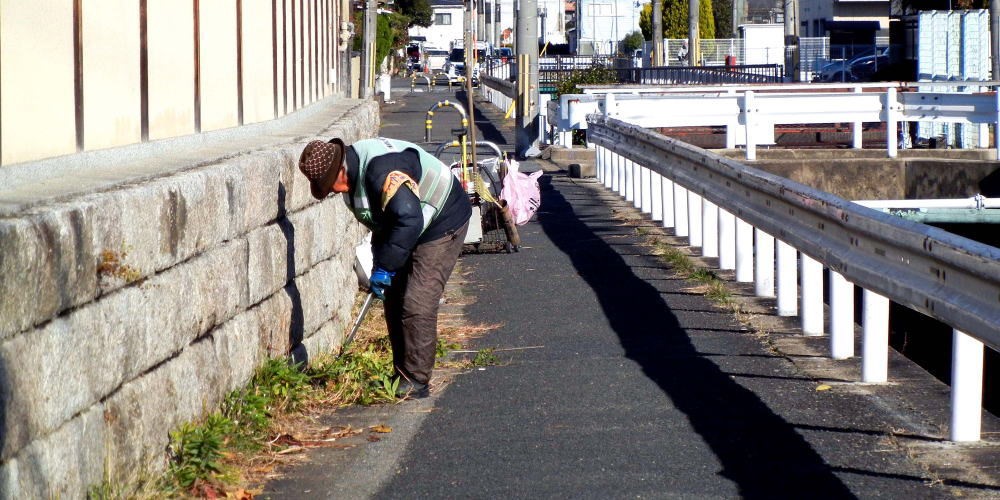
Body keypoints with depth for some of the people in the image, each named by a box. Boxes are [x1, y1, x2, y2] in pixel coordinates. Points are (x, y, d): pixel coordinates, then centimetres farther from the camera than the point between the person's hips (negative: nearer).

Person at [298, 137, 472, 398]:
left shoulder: (382, 170, -33)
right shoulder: (356, 172, 0)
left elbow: (408, 219, -39)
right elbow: (382, 220, 13)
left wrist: (386, 266, -33)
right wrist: (380, 259, 4)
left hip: (442, 227, -10)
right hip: (410, 231, 10)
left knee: (417, 307, -15)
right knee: (394, 303, 10)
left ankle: (416, 382, -7)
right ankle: (402, 375, 18)